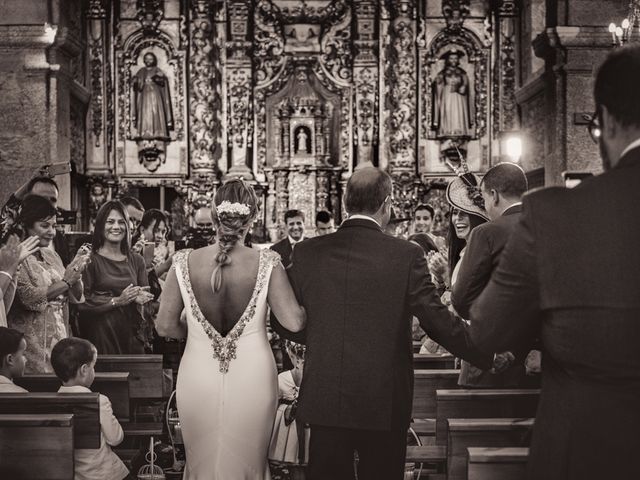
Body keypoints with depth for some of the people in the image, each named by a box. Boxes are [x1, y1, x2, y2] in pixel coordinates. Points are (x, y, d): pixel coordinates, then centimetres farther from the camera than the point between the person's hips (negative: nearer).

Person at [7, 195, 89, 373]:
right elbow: (30, 298, -19)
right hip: (32, 345, -6)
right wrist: (66, 281, -13)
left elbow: (76, 298, 14)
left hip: (60, 340, 6)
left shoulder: (51, 255, 14)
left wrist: (77, 274, -5)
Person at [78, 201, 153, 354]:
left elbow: (147, 296, 15)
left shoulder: (136, 260, 12)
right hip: (100, 334, -4)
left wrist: (141, 298, -8)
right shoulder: (90, 259, -4)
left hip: (132, 335, 4)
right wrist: (117, 301, -14)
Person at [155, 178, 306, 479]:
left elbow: (165, 326, -7)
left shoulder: (185, 263, -11)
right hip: (252, 383, -1)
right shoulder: (266, 264, -14)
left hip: (198, 383, 1)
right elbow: (295, 322, -15)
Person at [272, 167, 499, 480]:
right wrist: (487, 356, 4)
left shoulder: (306, 252, -1)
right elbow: (438, 321, -8)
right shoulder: (407, 255, -8)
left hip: (323, 399, 2)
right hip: (384, 403, -2)